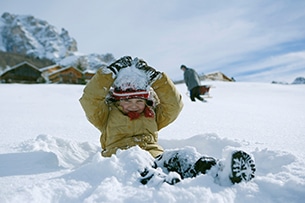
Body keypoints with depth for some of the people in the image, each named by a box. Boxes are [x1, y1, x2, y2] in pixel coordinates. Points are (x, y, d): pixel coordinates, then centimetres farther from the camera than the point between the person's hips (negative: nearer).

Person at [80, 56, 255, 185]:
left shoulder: (153, 116, 26)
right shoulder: (108, 116, 18)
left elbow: (175, 104, 14)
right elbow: (90, 98, 3)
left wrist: (156, 77, 9)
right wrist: (111, 71, 2)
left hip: (155, 156, 3)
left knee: (183, 156, -28)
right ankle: (162, 182, -73)